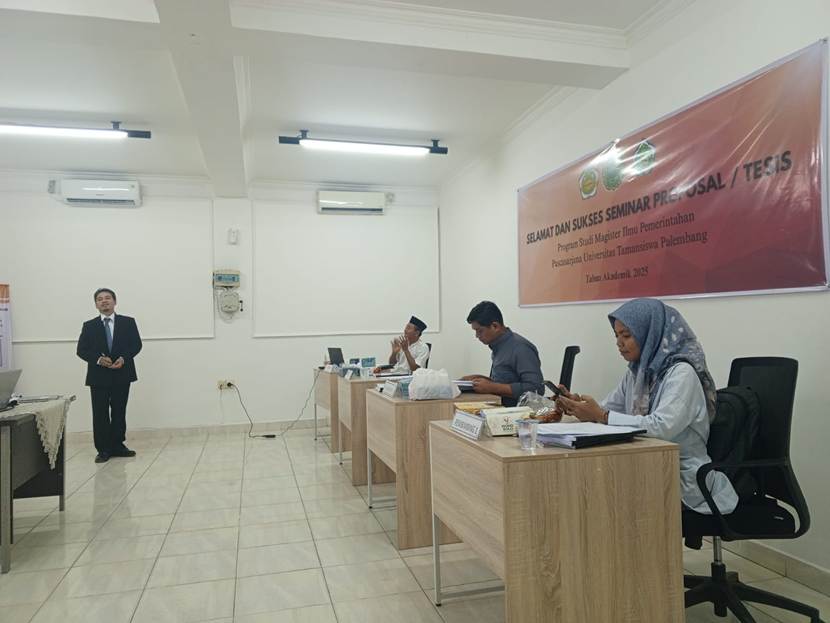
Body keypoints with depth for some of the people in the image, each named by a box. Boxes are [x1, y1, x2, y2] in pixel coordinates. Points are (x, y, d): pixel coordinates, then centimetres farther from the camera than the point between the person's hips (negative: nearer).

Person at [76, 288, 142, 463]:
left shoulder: (128, 322, 7)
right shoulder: (89, 326, 8)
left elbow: (136, 344, 2)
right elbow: (81, 350, 2)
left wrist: (123, 358, -14)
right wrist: (98, 359, -15)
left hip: (122, 375, 0)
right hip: (98, 376, 0)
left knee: (119, 412, 7)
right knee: (100, 414, 0)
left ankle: (117, 445, 18)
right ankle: (103, 449, 8)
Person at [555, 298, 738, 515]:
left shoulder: (682, 373, -16)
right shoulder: (637, 372, 8)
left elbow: (661, 428, -28)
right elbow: (609, 408, 12)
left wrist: (601, 416, -26)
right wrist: (578, 404, -8)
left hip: (685, 479, -6)